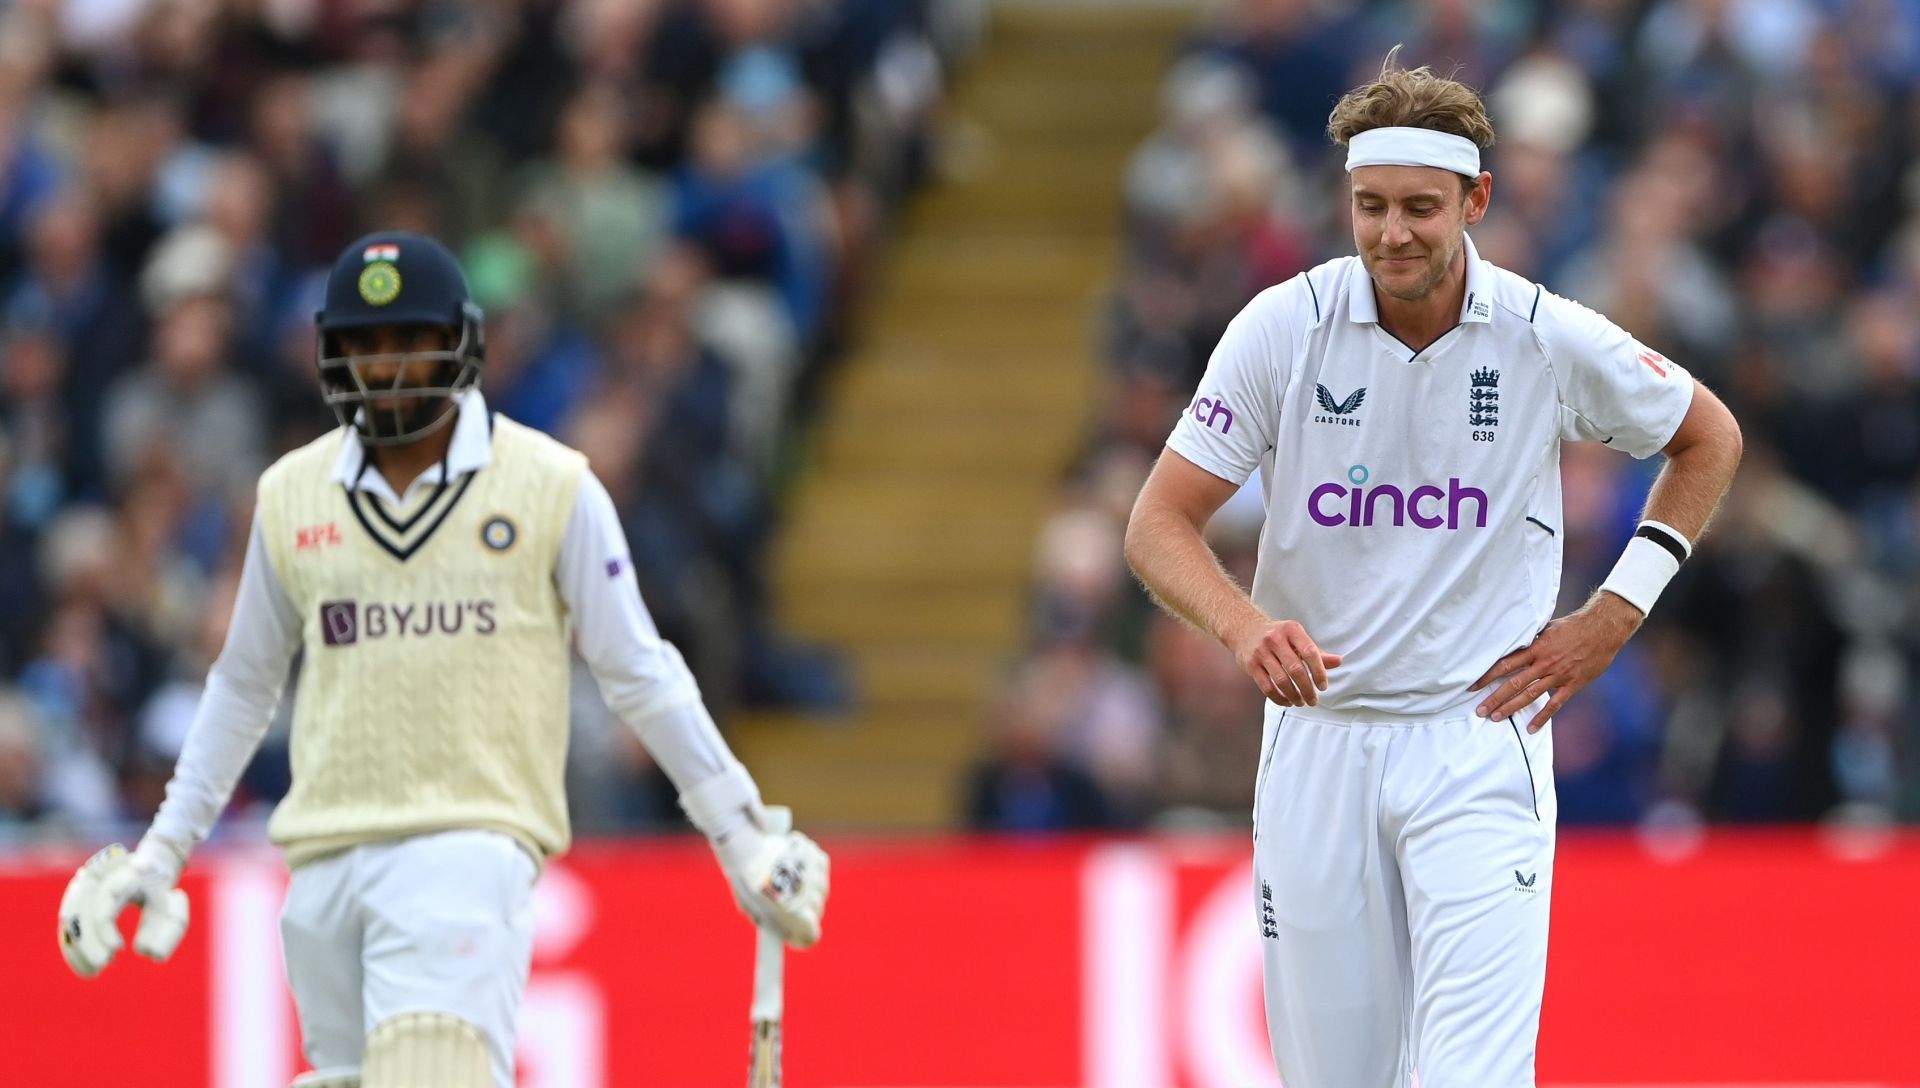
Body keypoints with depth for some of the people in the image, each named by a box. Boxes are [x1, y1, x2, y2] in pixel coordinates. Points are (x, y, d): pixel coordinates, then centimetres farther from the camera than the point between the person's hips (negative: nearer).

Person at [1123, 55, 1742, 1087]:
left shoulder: (1553, 341, -6)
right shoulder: (1283, 327, -6)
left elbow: (1708, 440, 13)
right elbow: (1158, 524, -6)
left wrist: (1614, 616, 4)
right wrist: (1244, 627, -26)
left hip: (1480, 744, -2)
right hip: (1315, 743, 2)